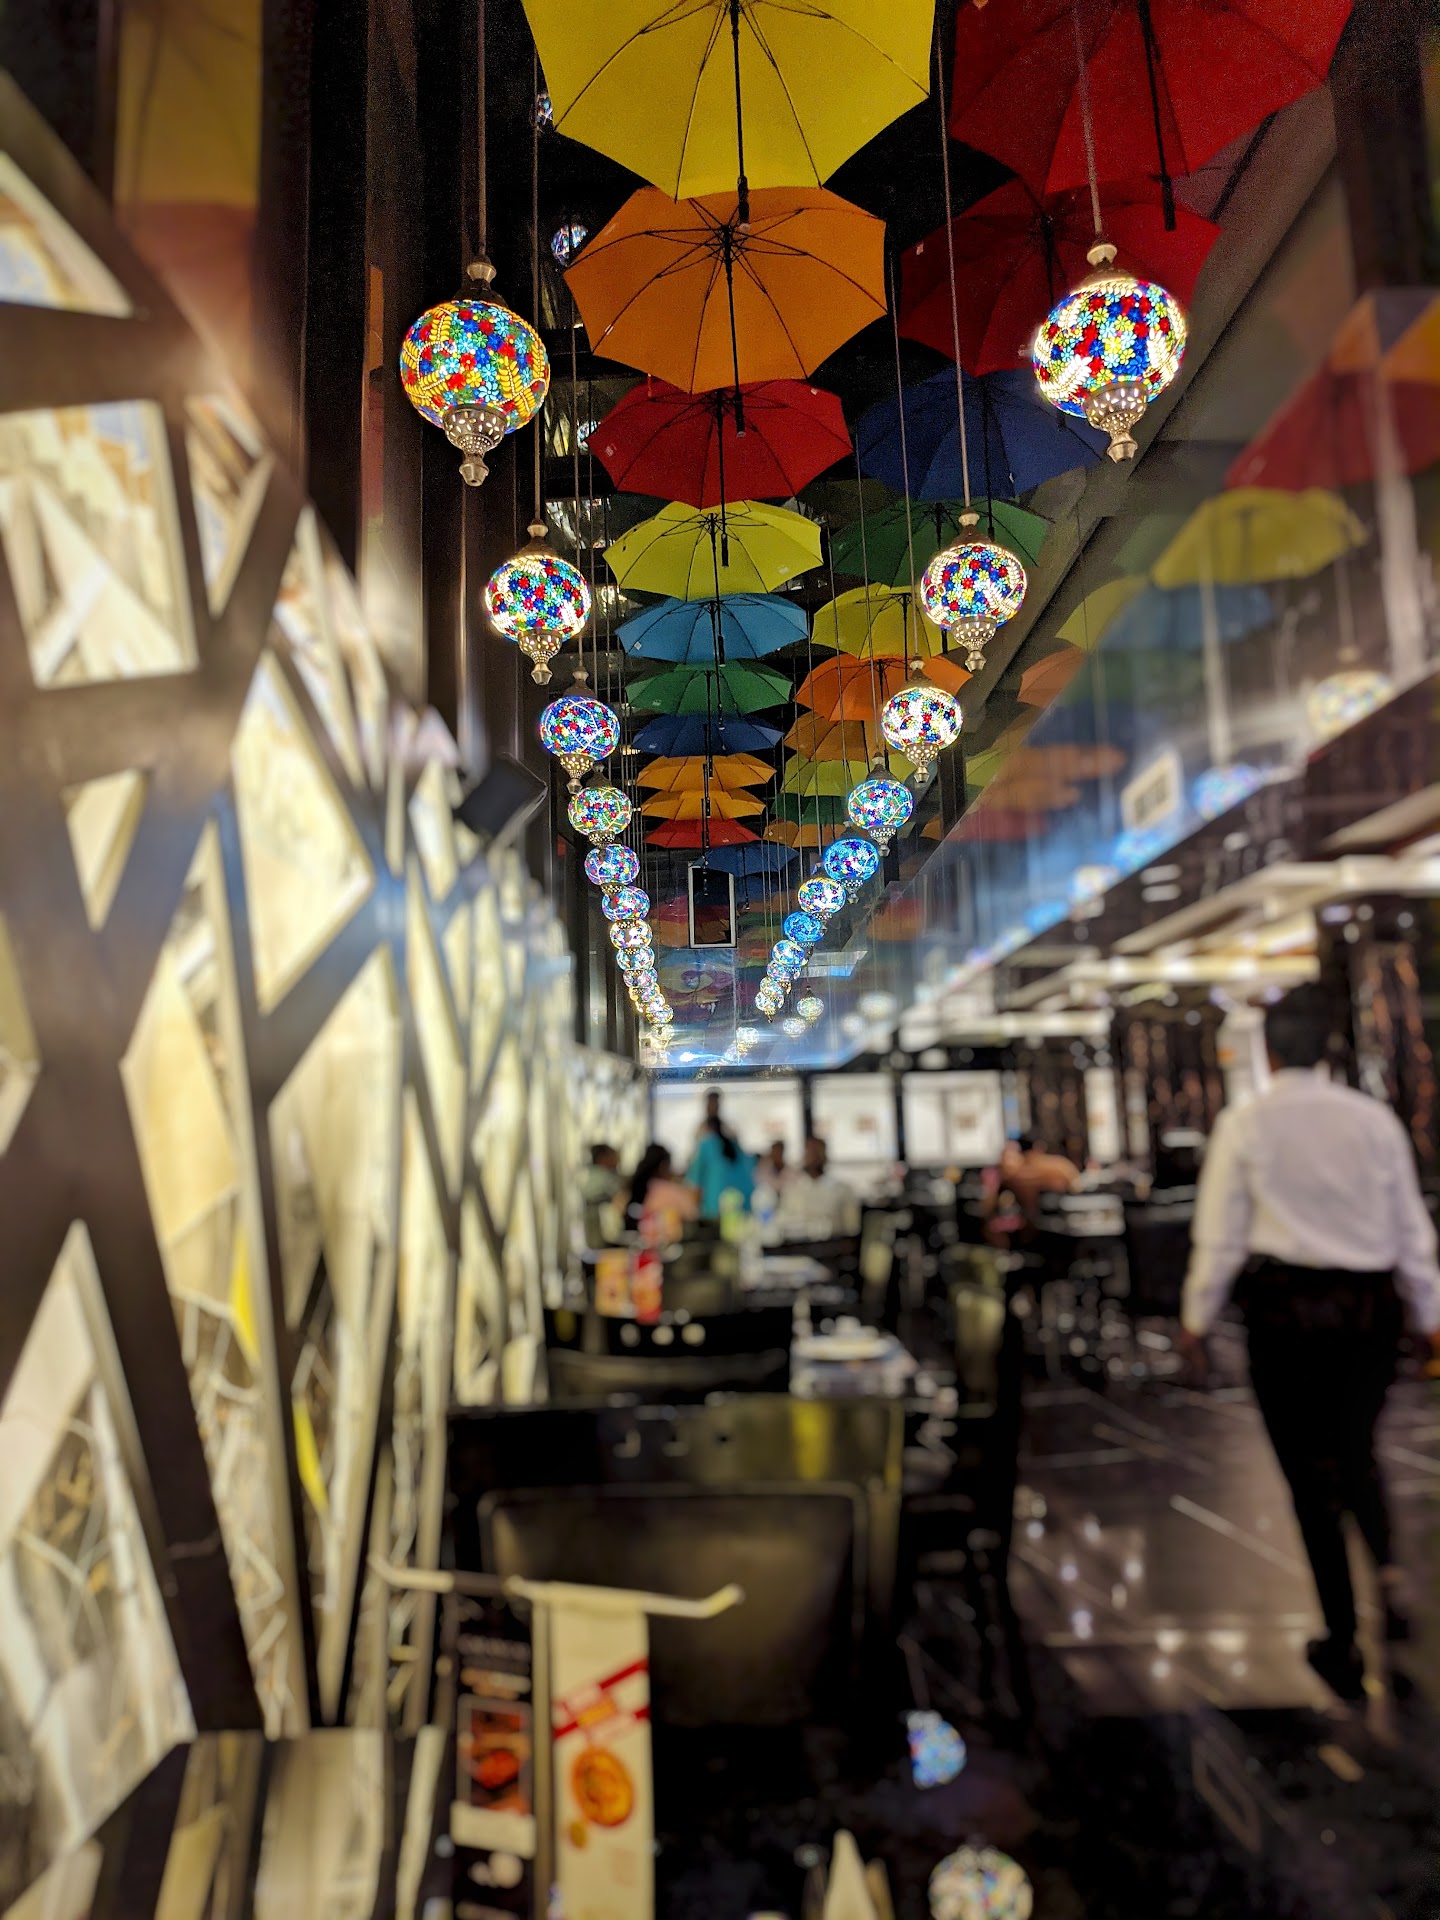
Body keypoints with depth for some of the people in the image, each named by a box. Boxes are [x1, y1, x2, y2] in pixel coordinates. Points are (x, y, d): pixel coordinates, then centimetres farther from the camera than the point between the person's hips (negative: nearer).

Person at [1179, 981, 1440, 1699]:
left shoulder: (1244, 1124, -8)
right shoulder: (1373, 1117, -1)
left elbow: (1220, 1236, -7)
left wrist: (1196, 1318, 4)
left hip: (1284, 1309, -2)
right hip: (1371, 1308, 3)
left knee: (1308, 1475, 10)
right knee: (1354, 1451, 24)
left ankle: (1342, 1643, 17)